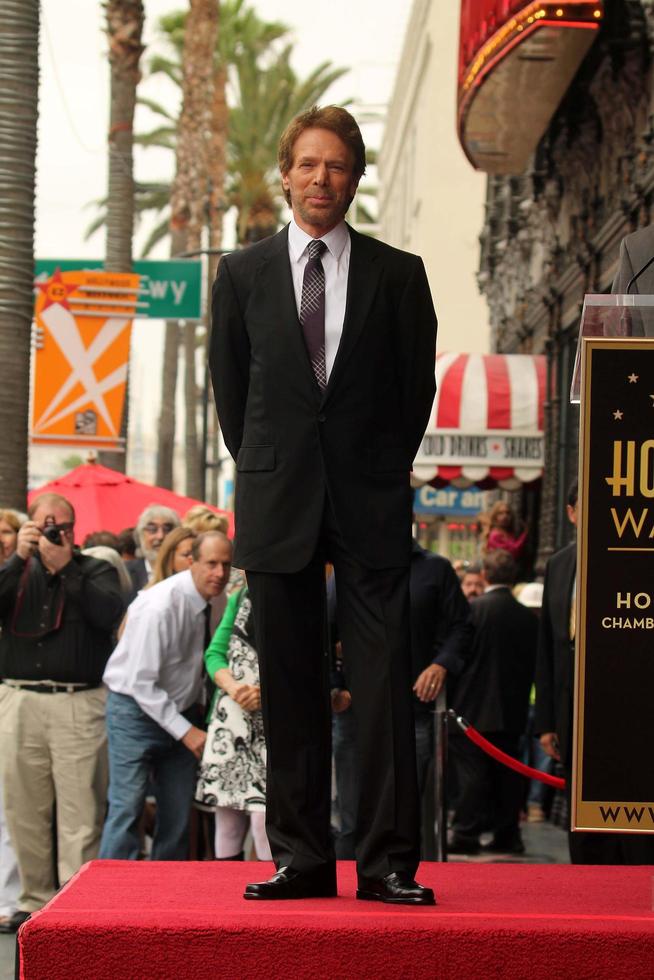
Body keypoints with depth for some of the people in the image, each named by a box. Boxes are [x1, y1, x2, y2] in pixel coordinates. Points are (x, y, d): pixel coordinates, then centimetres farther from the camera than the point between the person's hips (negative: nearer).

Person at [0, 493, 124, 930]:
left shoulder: (96, 571, 9)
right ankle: (36, 898, 15)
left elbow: (110, 614, -10)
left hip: (79, 703, -3)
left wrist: (66, 568, -11)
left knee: (81, 812, -7)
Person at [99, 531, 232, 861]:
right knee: (127, 809, -11)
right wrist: (186, 731, -22)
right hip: (136, 710, -7)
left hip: (181, 710, 7)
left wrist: (198, 705, 5)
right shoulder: (160, 606, -25)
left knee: (178, 815, 7)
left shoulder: (214, 602, -3)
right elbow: (141, 683, -24)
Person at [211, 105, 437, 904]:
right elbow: (229, 387, 13)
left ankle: (387, 862, -2)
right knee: (289, 688, 3)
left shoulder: (397, 274, 5)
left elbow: (417, 385, 10)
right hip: (277, 505, 1)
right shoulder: (242, 274, 8)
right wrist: (263, 472, 10)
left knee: (383, 683, -5)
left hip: (371, 504, -1)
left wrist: (384, 472, 8)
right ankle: (300, 859, 9)